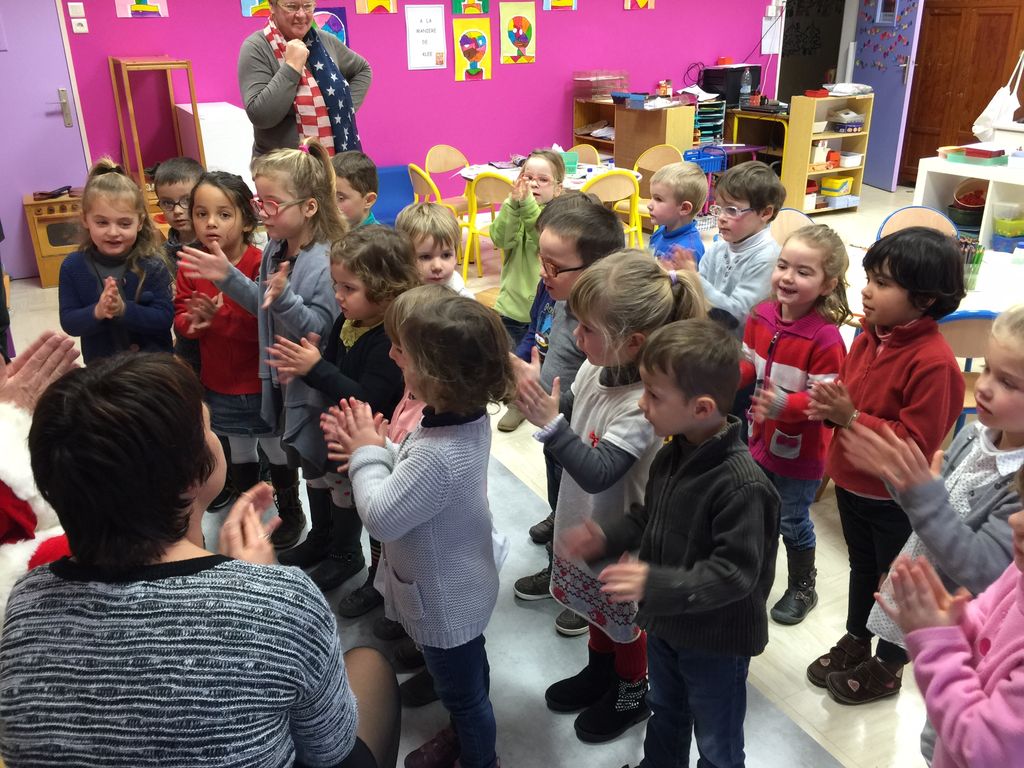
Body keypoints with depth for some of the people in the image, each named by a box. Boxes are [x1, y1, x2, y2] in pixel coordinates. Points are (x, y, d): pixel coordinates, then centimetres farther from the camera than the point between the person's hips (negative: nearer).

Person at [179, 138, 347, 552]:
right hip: (279, 377, 8)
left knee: (315, 464, 8)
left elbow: (320, 330, -27)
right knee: (286, 453, 25)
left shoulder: (323, 263, -26)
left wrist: (285, 297, -40)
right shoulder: (275, 250, 1)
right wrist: (228, 278, 2)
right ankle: (288, 517, 48)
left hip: (312, 385, -8)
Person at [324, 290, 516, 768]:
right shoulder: (471, 419, -10)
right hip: (461, 590, 9)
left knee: (462, 692, 18)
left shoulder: (436, 455, -41)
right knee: (467, 682, 32)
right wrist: (379, 452, -11)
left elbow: (380, 517, -29)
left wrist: (367, 454, -16)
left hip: (444, 602, -9)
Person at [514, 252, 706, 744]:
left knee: (625, 616, 19)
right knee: (596, 602, 29)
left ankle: (632, 693, 46)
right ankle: (600, 670, 55)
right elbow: (572, 413, 4)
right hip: (586, 519, 7)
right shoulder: (596, 368, -13)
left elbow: (597, 473, -36)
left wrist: (549, 423, -43)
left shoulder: (645, 402, -35)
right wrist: (537, 394, -12)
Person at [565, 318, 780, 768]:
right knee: (665, 713, 33)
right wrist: (608, 536, -7)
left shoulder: (741, 485, -33)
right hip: (665, 623, 8)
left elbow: (735, 574, -32)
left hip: (716, 640, -7)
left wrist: (656, 585, -40)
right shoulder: (672, 455, -7)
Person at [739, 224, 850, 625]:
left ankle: (802, 589, 38)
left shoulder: (825, 337, -26)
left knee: (793, 521, 13)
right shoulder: (762, 315, -7)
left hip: (800, 450, -6)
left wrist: (783, 404, -41)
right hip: (762, 439, 6)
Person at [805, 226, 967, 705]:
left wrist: (852, 418, -30)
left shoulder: (933, 362, -27)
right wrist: (831, 407, -11)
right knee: (862, 566, 26)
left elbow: (916, 442, -27)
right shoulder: (869, 337, -3)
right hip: (852, 482, 7)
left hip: (897, 498, -7)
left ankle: (887, 667, 35)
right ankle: (855, 641, 47)